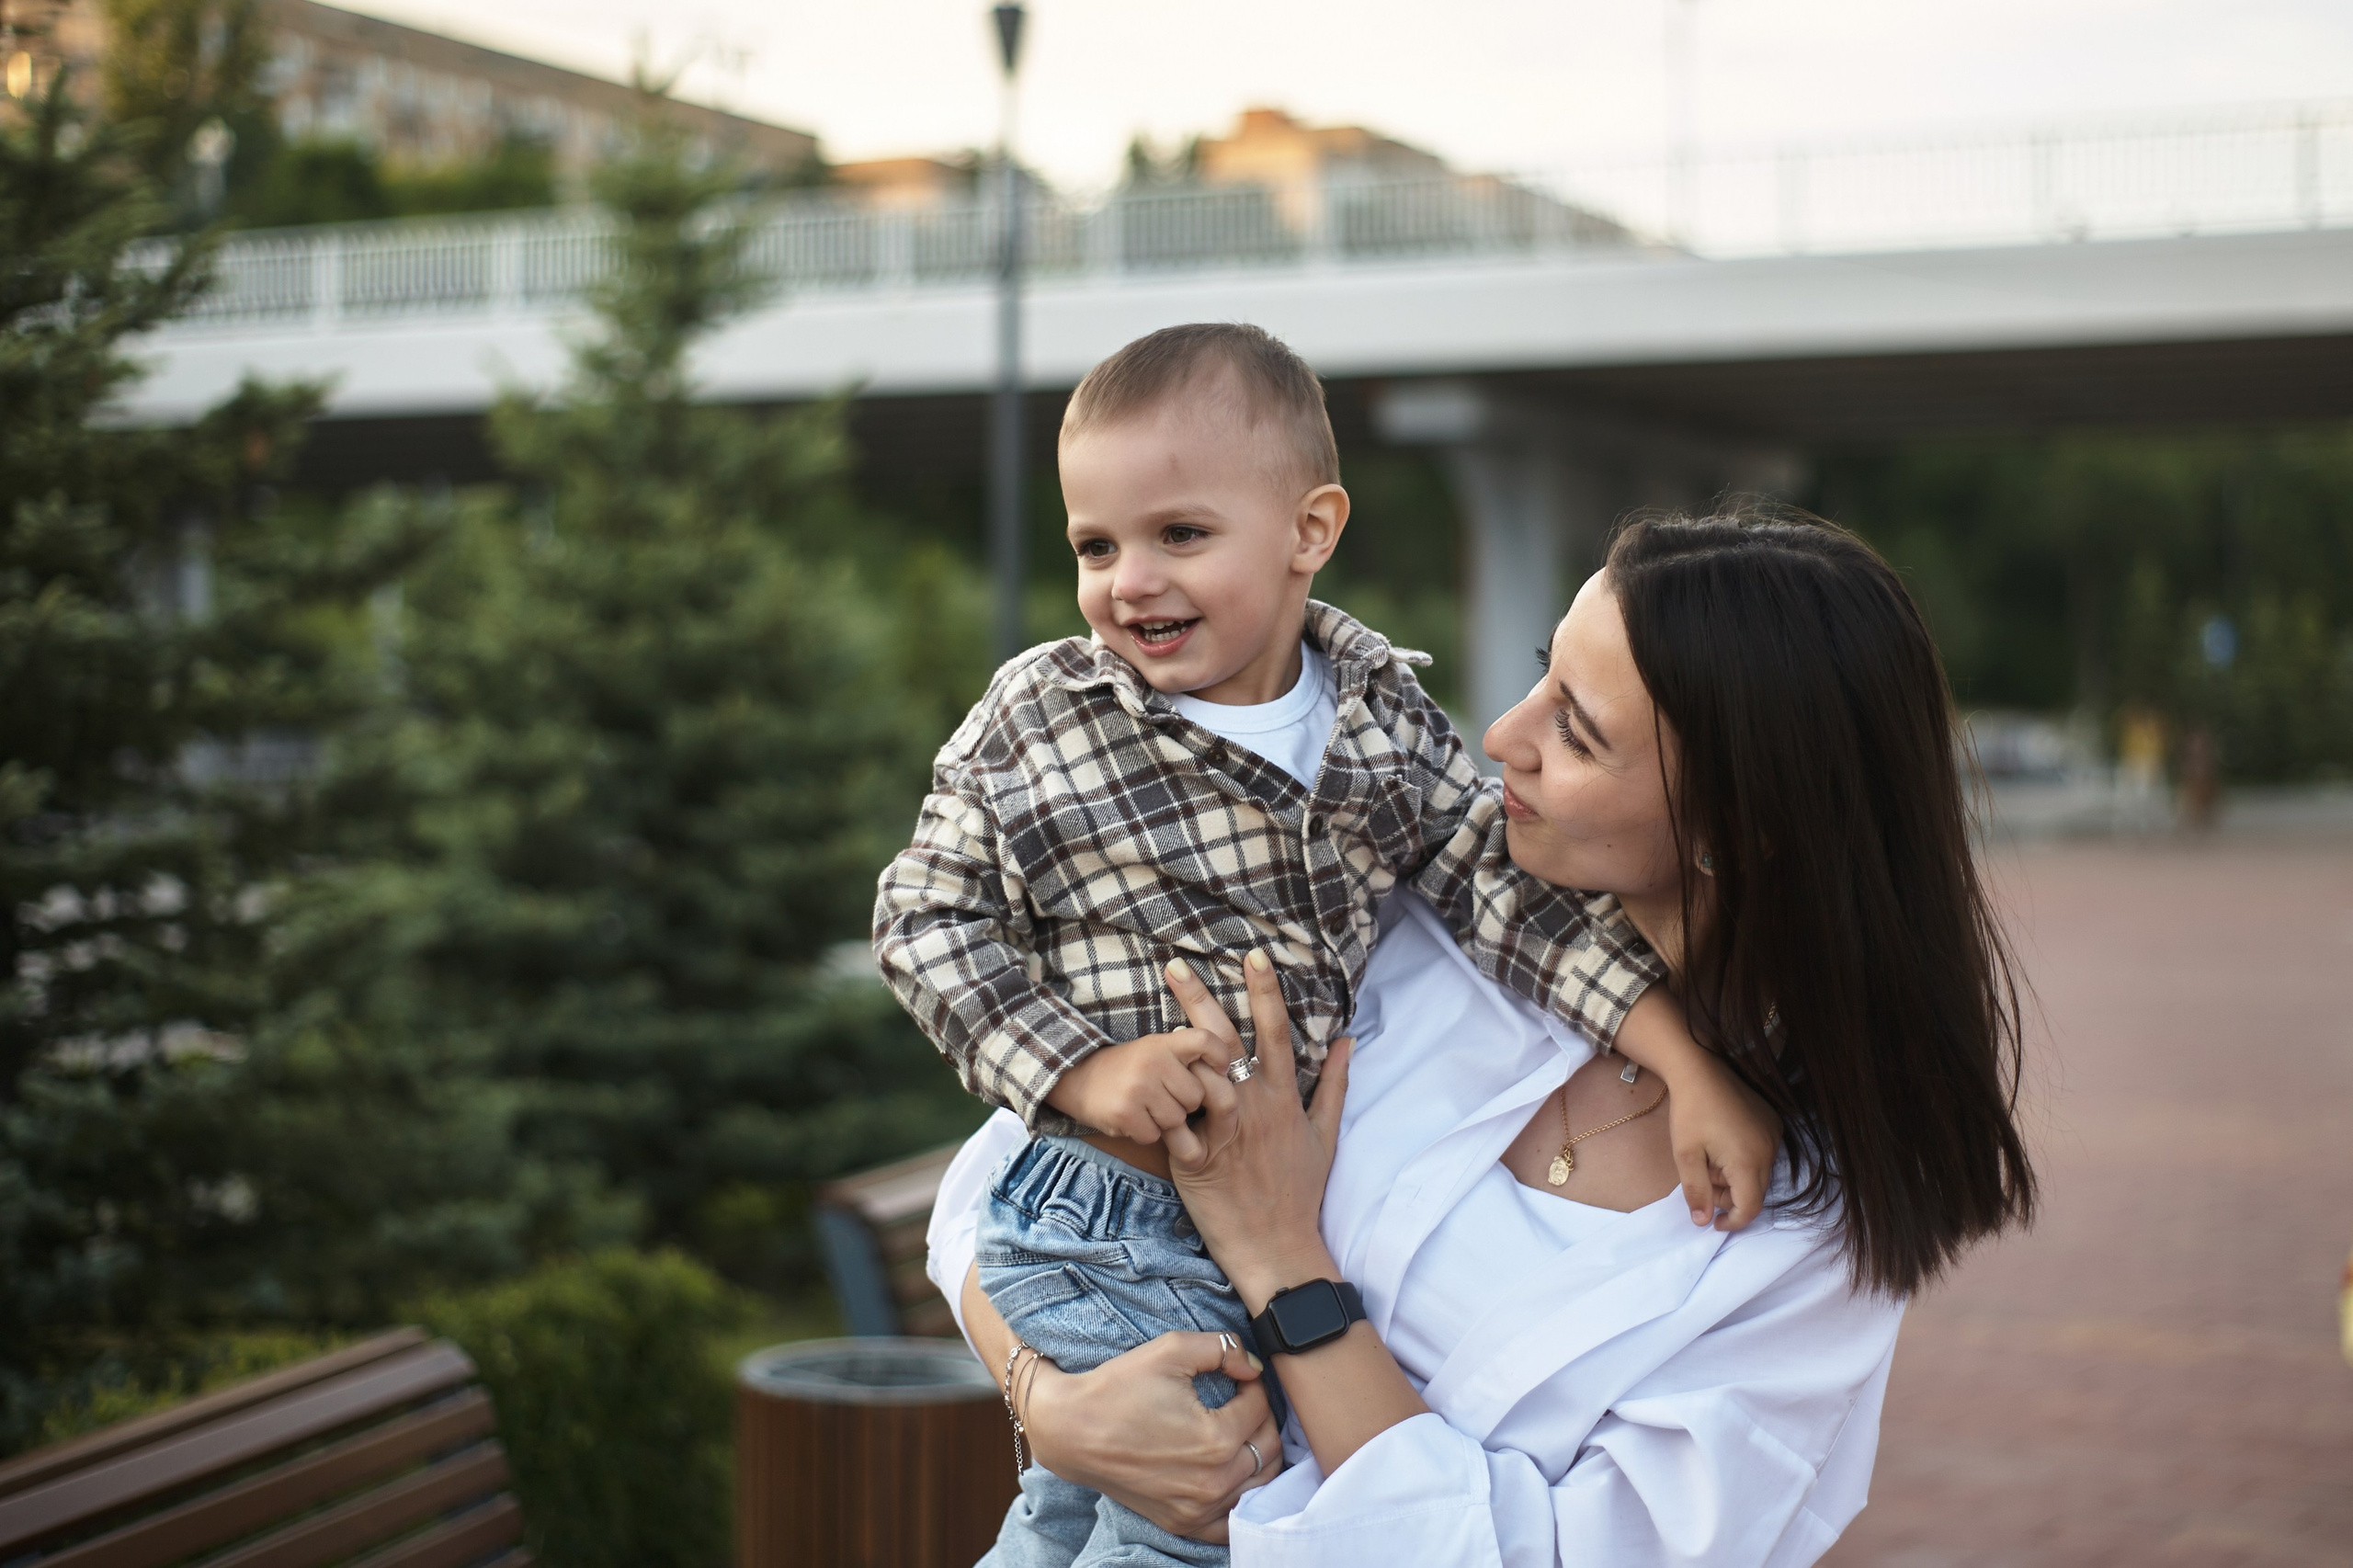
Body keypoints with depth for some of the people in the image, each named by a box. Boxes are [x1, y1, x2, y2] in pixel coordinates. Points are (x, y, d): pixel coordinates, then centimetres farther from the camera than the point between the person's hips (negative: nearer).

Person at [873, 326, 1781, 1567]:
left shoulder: (1376, 709, -3)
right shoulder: (1035, 724, -12)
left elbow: (1501, 881, -6)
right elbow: (928, 919, -8)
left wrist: (1691, 1066, -15)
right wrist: (1081, 1069, -21)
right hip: (1112, 1220, -5)